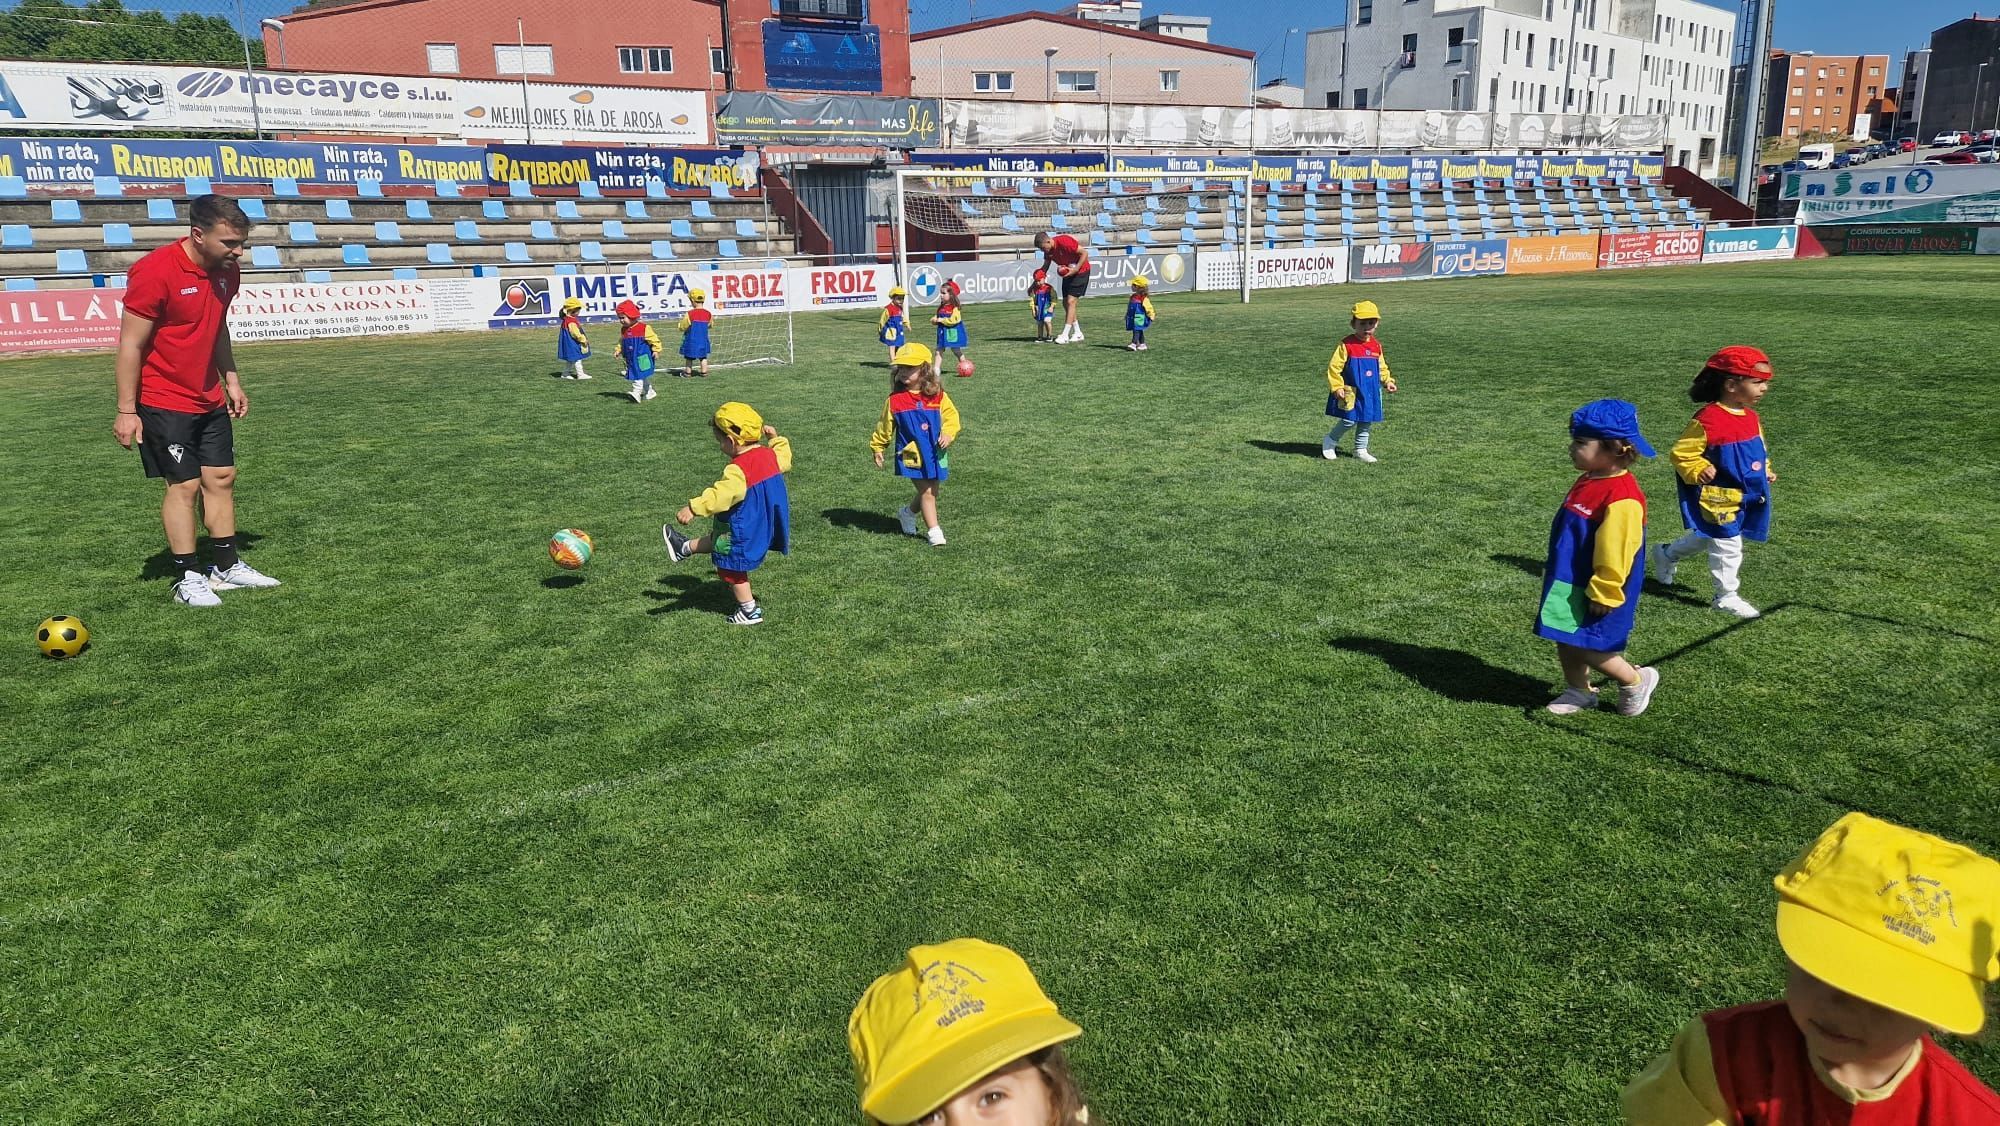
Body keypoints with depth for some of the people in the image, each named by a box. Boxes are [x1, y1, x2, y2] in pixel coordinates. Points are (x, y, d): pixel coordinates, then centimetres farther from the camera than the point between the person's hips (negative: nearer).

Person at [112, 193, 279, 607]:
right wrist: (127, 411, -16)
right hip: (164, 402, -7)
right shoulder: (155, 272, -20)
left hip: (210, 400, 7)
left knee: (222, 478, 9)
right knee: (184, 485, -5)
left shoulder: (227, 271, 2)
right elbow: (131, 345, -17)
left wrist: (231, 380, 15)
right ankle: (187, 578, 4)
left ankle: (227, 566, 19)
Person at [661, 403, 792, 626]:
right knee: (717, 540, 30)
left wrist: (693, 508, -43)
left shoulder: (739, 469, -31)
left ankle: (750, 612, 21)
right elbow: (784, 459, 16)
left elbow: (720, 494, -40)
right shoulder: (770, 455, -5)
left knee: (734, 570, 12)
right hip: (765, 526, 9)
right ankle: (685, 548, 51)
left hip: (743, 531, -9)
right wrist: (776, 438, 27)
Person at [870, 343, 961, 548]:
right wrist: (878, 448, 13)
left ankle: (907, 513, 39)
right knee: (926, 492, -6)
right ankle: (934, 531, 2)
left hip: (935, 452, 3)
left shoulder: (938, 396, -2)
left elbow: (951, 415, 0)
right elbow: (885, 426, 7)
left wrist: (948, 433, -19)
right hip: (911, 453, -3)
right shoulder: (895, 399, -3)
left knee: (932, 492, 13)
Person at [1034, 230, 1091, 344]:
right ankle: (1078, 334, 15)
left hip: (1080, 271, -8)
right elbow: (1045, 266, 10)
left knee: (1071, 301, -14)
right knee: (1065, 303, 6)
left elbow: (1084, 253, -24)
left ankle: (1065, 335, -14)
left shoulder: (1064, 242, -28)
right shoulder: (1048, 250, -4)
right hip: (1068, 273, 8)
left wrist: (1075, 269, -26)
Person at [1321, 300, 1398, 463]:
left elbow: (1382, 368, 20)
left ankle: (1360, 450, 24)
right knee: (1349, 421, -8)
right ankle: (1329, 442, 14)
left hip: (1371, 392, 6)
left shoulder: (1376, 346, 8)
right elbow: (1334, 367, -12)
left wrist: (1387, 381, 6)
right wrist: (1337, 387, -17)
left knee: (1366, 422, 11)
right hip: (1351, 392, -6)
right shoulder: (1347, 345, -11)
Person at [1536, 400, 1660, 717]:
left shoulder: (1622, 498, -26)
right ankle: (1578, 691, 34)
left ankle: (1636, 681, 22)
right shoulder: (1588, 481, 6)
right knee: (1565, 642, 15)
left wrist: (1604, 593, -19)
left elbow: (1615, 551, -24)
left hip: (1593, 590, -9)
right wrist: (1556, 572, 23)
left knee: (1586, 647, -1)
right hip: (1569, 583, 9)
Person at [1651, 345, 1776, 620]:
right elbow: (1681, 453, -18)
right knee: (1728, 546, 0)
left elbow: (1758, 451, 20)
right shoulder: (1707, 420, -24)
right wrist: (1698, 471, -29)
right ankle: (1726, 597, 15)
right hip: (1719, 499, -9)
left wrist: (1765, 471, 8)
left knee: (1704, 538, 24)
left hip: (1746, 497, 9)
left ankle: (1666, 555, 46)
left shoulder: (1752, 417, 4)